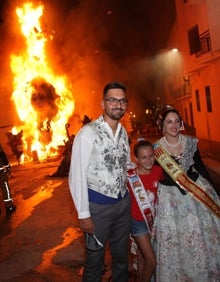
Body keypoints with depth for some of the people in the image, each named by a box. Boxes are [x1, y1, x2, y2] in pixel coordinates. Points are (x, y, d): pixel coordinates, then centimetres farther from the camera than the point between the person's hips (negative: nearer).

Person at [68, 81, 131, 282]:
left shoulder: (123, 132, 3)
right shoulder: (88, 133, -16)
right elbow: (77, 176, -16)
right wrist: (84, 214, -15)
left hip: (124, 202, 6)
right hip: (98, 205, -5)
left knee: (121, 255, 22)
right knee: (95, 259, 13)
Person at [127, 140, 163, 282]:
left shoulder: (158, 170, -9)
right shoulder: (130, 176, -22)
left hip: (152, 219, 4)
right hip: (138, 221, -4)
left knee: (142, 257, 21)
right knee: (152, 262, -2)